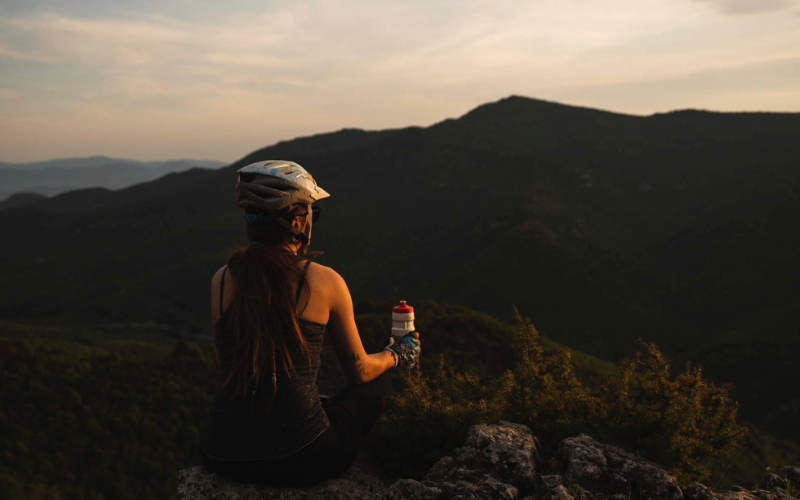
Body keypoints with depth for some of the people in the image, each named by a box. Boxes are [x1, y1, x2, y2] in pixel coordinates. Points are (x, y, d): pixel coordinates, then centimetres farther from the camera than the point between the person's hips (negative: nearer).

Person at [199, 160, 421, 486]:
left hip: (222, 456, 4)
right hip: (300, 458, -4)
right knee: (378, 381, 24)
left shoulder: (222, 280, 0)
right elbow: (359, 370, 5)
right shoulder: (326, 282, -9)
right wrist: (395, 356, 26)